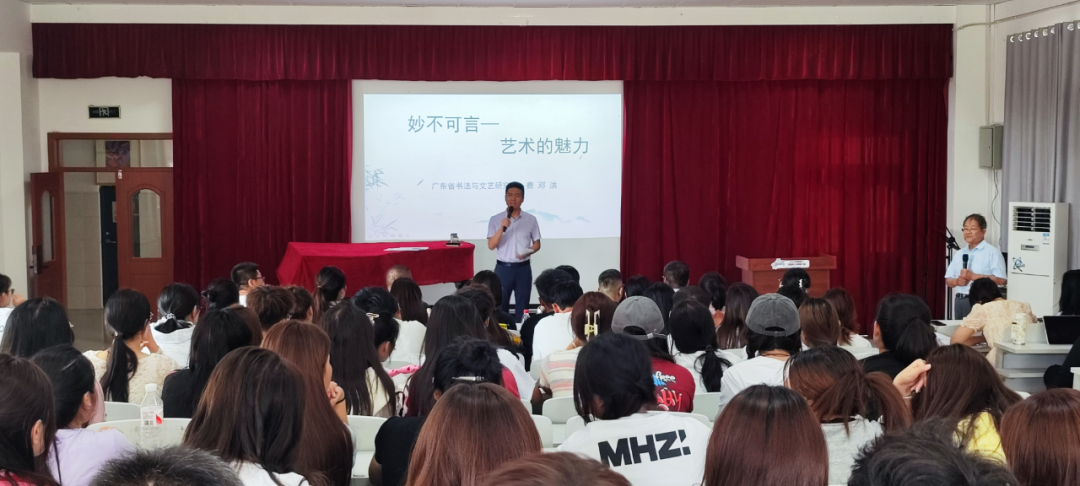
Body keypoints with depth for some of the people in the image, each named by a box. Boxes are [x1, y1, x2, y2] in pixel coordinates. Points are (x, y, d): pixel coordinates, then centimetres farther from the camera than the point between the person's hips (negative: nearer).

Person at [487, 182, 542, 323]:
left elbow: (537, 243, 8)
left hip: (523, 268, 1)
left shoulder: (531, 220, 1)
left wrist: (528, 252, -12)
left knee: (522, 307, 6)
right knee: (500, 306, 4)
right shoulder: (496, 219, -1)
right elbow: (491, 245, -8)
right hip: (503, 268, -1)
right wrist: (502, 228, -22)